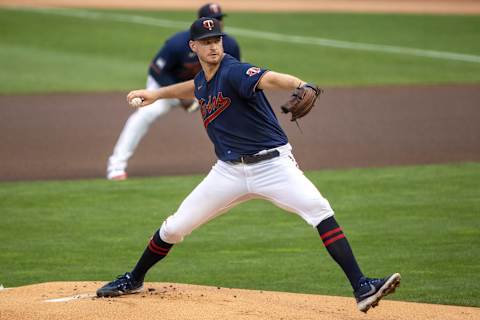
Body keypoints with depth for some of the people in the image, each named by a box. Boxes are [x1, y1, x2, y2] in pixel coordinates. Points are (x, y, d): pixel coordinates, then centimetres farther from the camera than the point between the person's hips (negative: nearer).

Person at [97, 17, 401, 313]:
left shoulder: (233, 72, -17)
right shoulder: (203, 81, 6)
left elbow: (268, 78, -40)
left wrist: (302, 85, -60)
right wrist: (157, 94, 34)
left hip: (272, 164, -6)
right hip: (230, 171, 6)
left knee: (319, 210, -28)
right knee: (174, 227, 7)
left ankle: (362, 288, -30)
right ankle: (134, 280, 32)